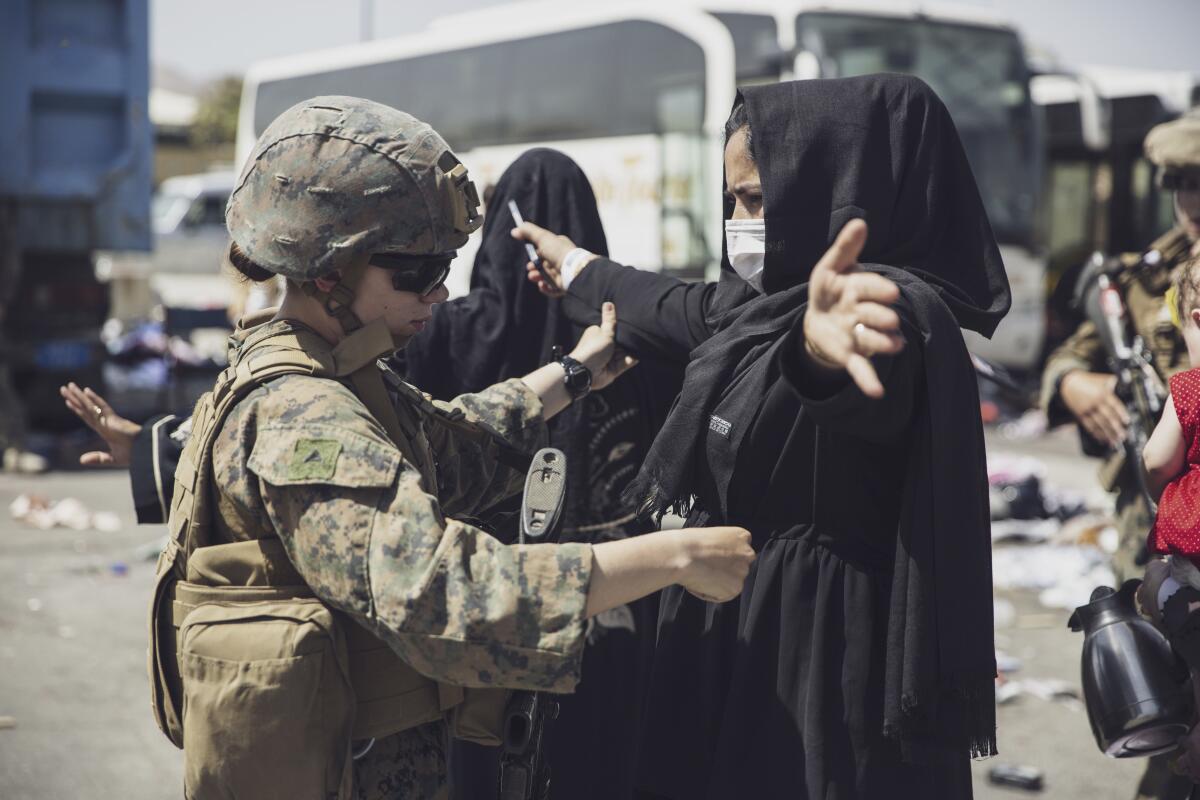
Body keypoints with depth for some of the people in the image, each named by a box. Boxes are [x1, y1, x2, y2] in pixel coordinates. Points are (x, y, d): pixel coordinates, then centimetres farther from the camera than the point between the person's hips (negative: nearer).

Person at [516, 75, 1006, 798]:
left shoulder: (899, 307, -20)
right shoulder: (760, 300, 8)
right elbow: (677, 311, 28)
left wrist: (826, 339, -67)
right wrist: (576, 270, 44)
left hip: (822, 662, -9)